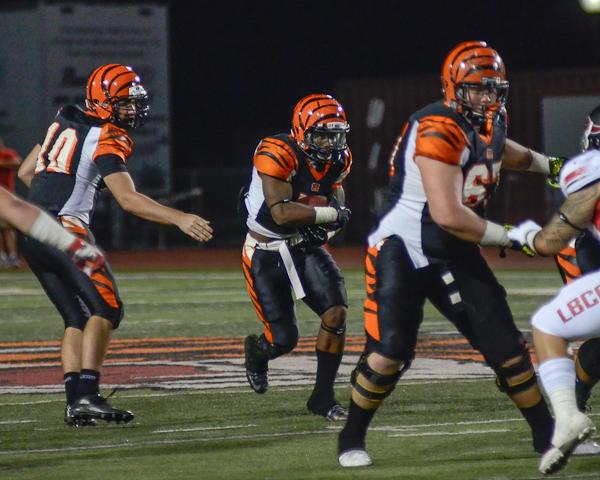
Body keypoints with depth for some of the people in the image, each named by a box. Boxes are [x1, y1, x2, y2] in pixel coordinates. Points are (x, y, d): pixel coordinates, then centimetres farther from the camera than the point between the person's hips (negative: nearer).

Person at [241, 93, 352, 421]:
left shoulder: (338, 159, -3)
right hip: (265, 255, -5)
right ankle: (256, 351, 36)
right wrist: (330, 215, -26)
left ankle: (323, 397, 2)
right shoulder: (276, 155, -25)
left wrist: (326, 229, -2)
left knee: (336, 314, -14)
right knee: (284, 340, -4)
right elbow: (281, 212, -32)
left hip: (305, 246, 6)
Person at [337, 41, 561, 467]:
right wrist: (507, 237, -20)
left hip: (453, 255, 8)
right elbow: (449, 216, -30)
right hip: (402, 250, -8)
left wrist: (548, 164, 40)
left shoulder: (490, 124, 4)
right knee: (389, 351, -13)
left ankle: (547, 436, 17)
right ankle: (351, 440, 8)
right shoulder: (438, 130, -24)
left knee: (506, 345, 4)